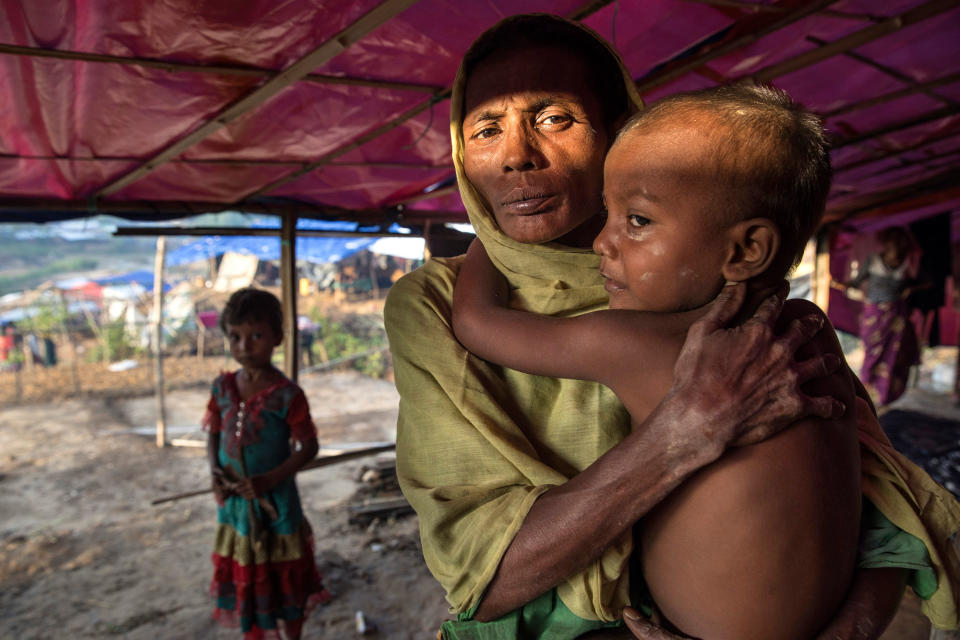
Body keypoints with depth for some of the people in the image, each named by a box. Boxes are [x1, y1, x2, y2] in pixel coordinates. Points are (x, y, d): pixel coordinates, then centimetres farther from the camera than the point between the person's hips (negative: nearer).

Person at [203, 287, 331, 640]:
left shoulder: (287, 394, -18)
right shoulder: (222, 387, -3)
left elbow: (309, 446, -14)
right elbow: (214, 434, 6)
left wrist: (270, 480, -23)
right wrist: (215, 472, -11)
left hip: (276, 501, -4)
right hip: (234, 501, 4)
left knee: (283, 579, 14)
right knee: (243, 576, 20)